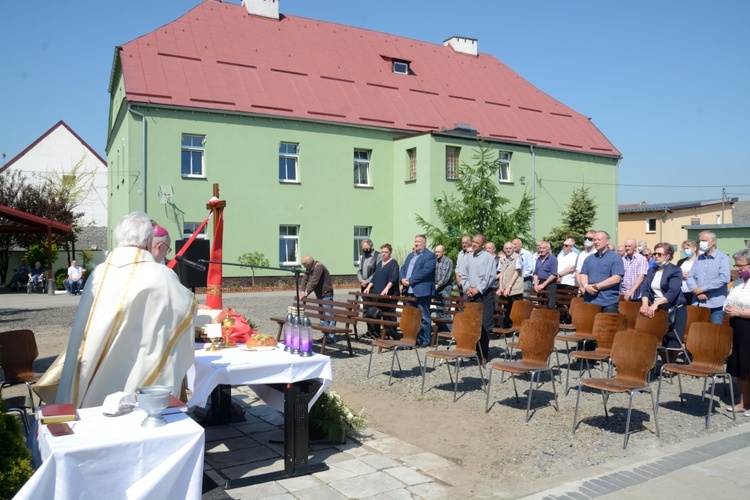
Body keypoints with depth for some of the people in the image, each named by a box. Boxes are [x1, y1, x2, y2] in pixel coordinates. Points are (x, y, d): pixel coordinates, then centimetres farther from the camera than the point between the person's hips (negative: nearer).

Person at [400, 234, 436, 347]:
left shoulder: (429, 256, -5)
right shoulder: (410, 255, 21)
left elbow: (425, 271, -18)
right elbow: (402, 269, 17)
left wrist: (410, 280, -18)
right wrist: (403, 279, -5)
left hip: (422, 291, -8)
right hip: (409, 291, 8)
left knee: (423, 317, -2)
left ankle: (424, 340, 4)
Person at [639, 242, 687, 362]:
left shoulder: (675, 271, -9)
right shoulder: (651, 271, 10)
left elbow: (672, 292, -22)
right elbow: (645, 289, 0)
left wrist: (656, 304, -32)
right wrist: (645, 304, -19)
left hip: (674, 311, -5)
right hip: (657, 311, 5)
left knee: (672, 343, -3)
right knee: (659, 342, 6)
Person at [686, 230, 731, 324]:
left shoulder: (723, 258, -1)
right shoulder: (698, 259, 16)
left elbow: (724, 278, -14)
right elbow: (690, 277, 8)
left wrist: (702, 289, -13)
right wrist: (696, 291, -11)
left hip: (715, 305, -5)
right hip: (698, 303, 5)